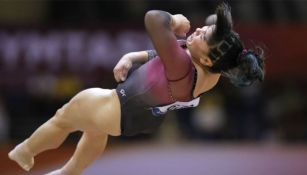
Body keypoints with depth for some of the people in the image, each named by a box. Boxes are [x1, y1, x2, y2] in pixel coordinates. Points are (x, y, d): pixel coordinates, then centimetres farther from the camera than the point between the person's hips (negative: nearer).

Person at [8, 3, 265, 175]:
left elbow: (153, 19, -54)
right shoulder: (210, 68, -23)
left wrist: (174, 21, -34)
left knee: (64, 117, 21)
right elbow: (165, 54, -6)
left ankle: (25, 152, 49)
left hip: (119, 111, -8)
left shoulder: (183, 70, -47)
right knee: (94, 129, 37)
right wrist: (131, 58, -16)